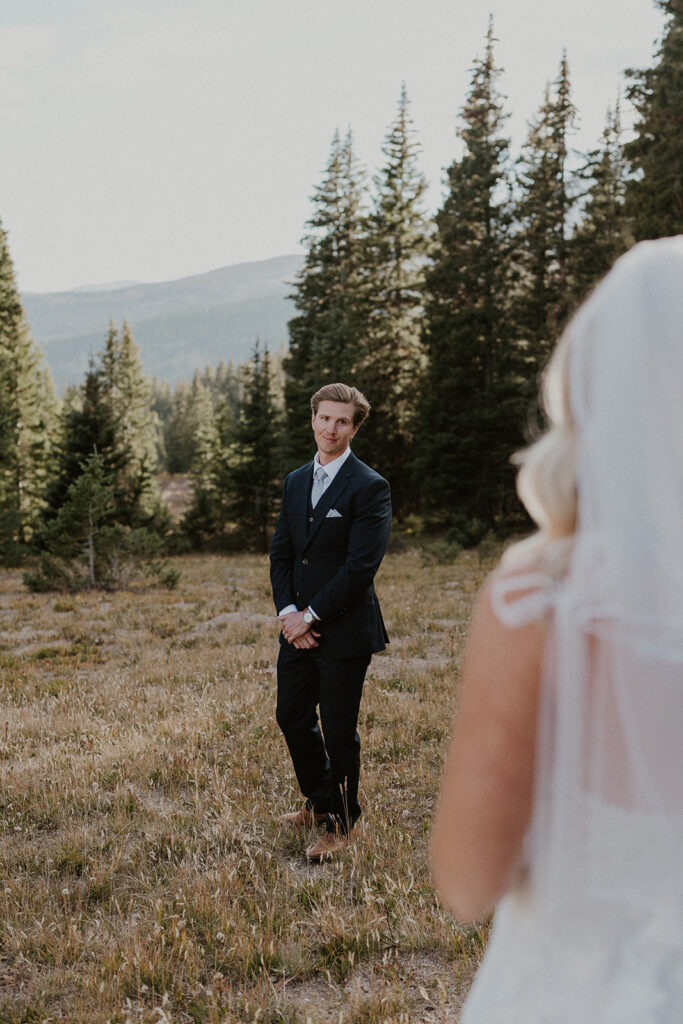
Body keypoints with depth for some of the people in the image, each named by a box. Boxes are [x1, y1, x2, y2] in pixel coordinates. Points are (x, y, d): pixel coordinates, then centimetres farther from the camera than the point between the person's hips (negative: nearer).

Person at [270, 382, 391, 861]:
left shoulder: (369, 487, -11)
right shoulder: (296, 481, 11)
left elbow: (361, 565, -18)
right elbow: (281, 553, 11)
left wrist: (311, 616, -16)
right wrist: (287, 612, -4)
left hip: (345, 630, -7)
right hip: (299, 627, 7)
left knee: (339, 731, 4)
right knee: (292, 717, 16)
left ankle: (341, 824, 25)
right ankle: (320, 801, 40)